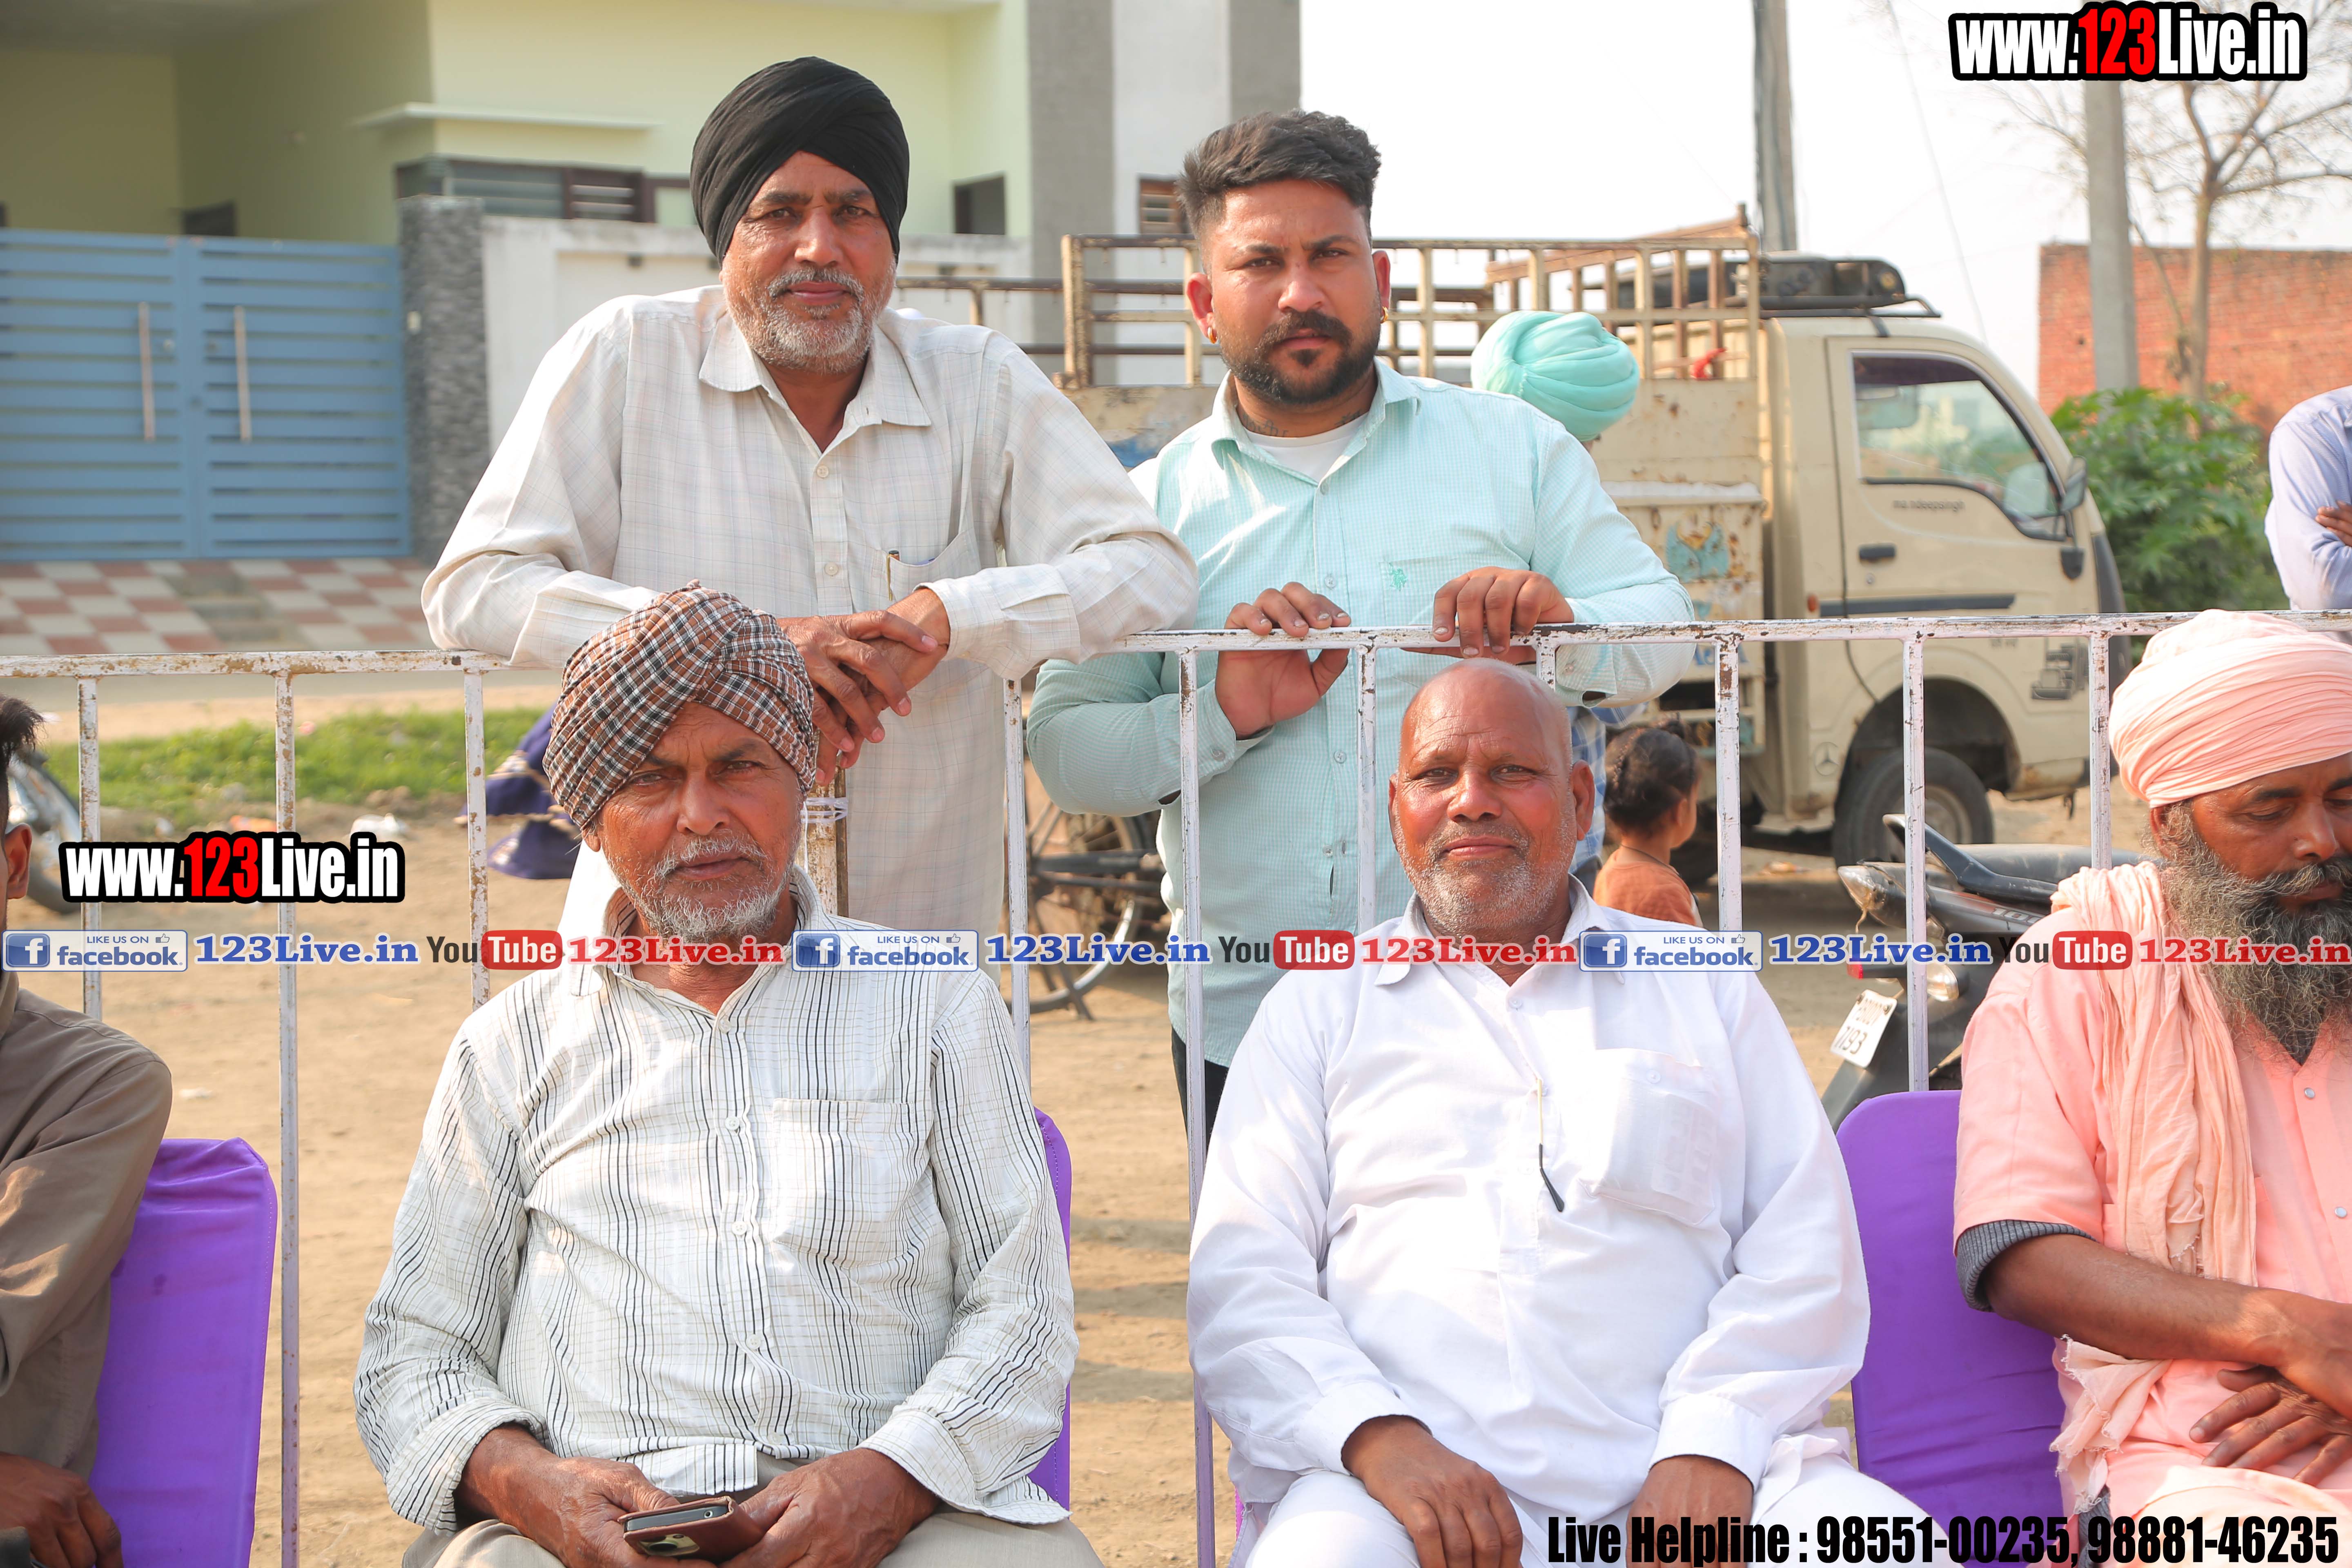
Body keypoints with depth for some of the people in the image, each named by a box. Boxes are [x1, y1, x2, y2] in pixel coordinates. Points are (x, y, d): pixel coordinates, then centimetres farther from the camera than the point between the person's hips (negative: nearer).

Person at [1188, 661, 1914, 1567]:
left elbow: (1806, 1250, 10)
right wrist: (1376, 1434, -13)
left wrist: (1715, 1439, -8)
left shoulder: (1707, 989, 20)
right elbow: (1241, 1281, 7)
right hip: (1411, 1476, -1)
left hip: (1678, 1475, 2)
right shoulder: (1321, 1004, 17)